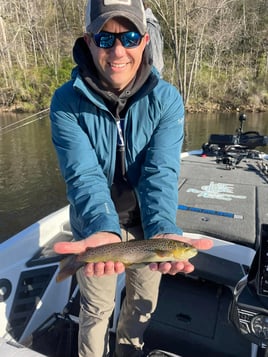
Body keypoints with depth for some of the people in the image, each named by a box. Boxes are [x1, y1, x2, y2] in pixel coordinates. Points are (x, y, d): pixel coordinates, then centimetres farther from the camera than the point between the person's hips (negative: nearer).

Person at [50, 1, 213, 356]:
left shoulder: (167, 99, -16)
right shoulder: (66, 102, -17)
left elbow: (161, 173, -25)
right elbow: (84, 175, -27)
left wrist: (163, 230, -42)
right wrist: (103, 229, -44)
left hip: (146, 223, 2)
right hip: (95, 225, -1)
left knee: (143, 302, 23)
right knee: (96, 309, 18)